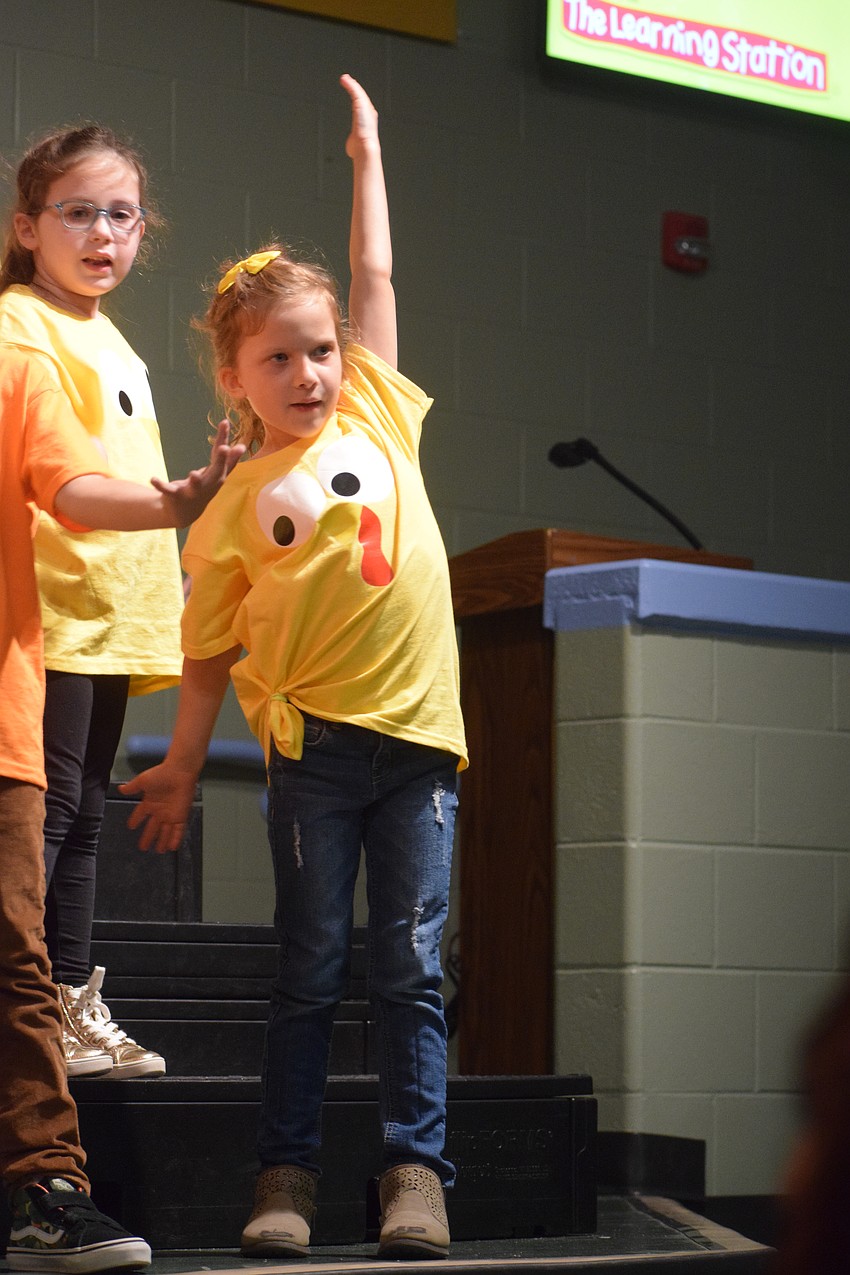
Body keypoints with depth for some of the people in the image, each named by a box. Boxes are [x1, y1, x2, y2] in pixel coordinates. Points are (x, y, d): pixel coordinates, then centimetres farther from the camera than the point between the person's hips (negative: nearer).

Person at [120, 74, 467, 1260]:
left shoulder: (377, 416, 7)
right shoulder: (232, 512, 1)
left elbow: (376, 279, 14)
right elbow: (211, 654, 6)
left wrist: (367, 155, 17)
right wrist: (180, 767, 6)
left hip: (420, 731, 2)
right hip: (313, 740, -2)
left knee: (412, 966, 1)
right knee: (310, 969, 2)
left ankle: (416, 1173, 2)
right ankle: (288, 1173, 8)